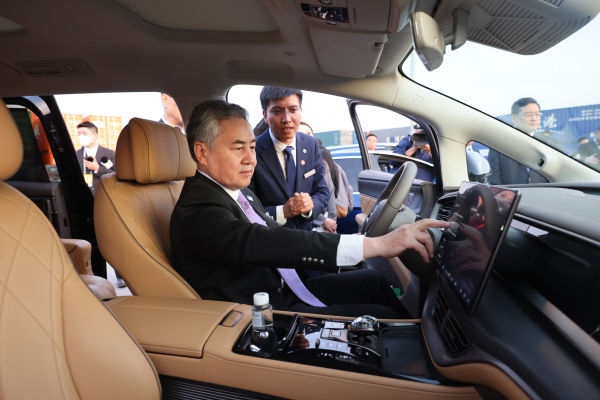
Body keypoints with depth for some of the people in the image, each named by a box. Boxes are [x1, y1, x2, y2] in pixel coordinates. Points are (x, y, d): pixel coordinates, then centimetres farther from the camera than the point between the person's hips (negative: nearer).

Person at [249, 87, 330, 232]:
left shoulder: (311, 144, 3)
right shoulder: (252, 152, -12)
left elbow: (322, 192, 7)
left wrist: (311, 204, -12)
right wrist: (282, 212, -21)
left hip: (306, 232, 4)